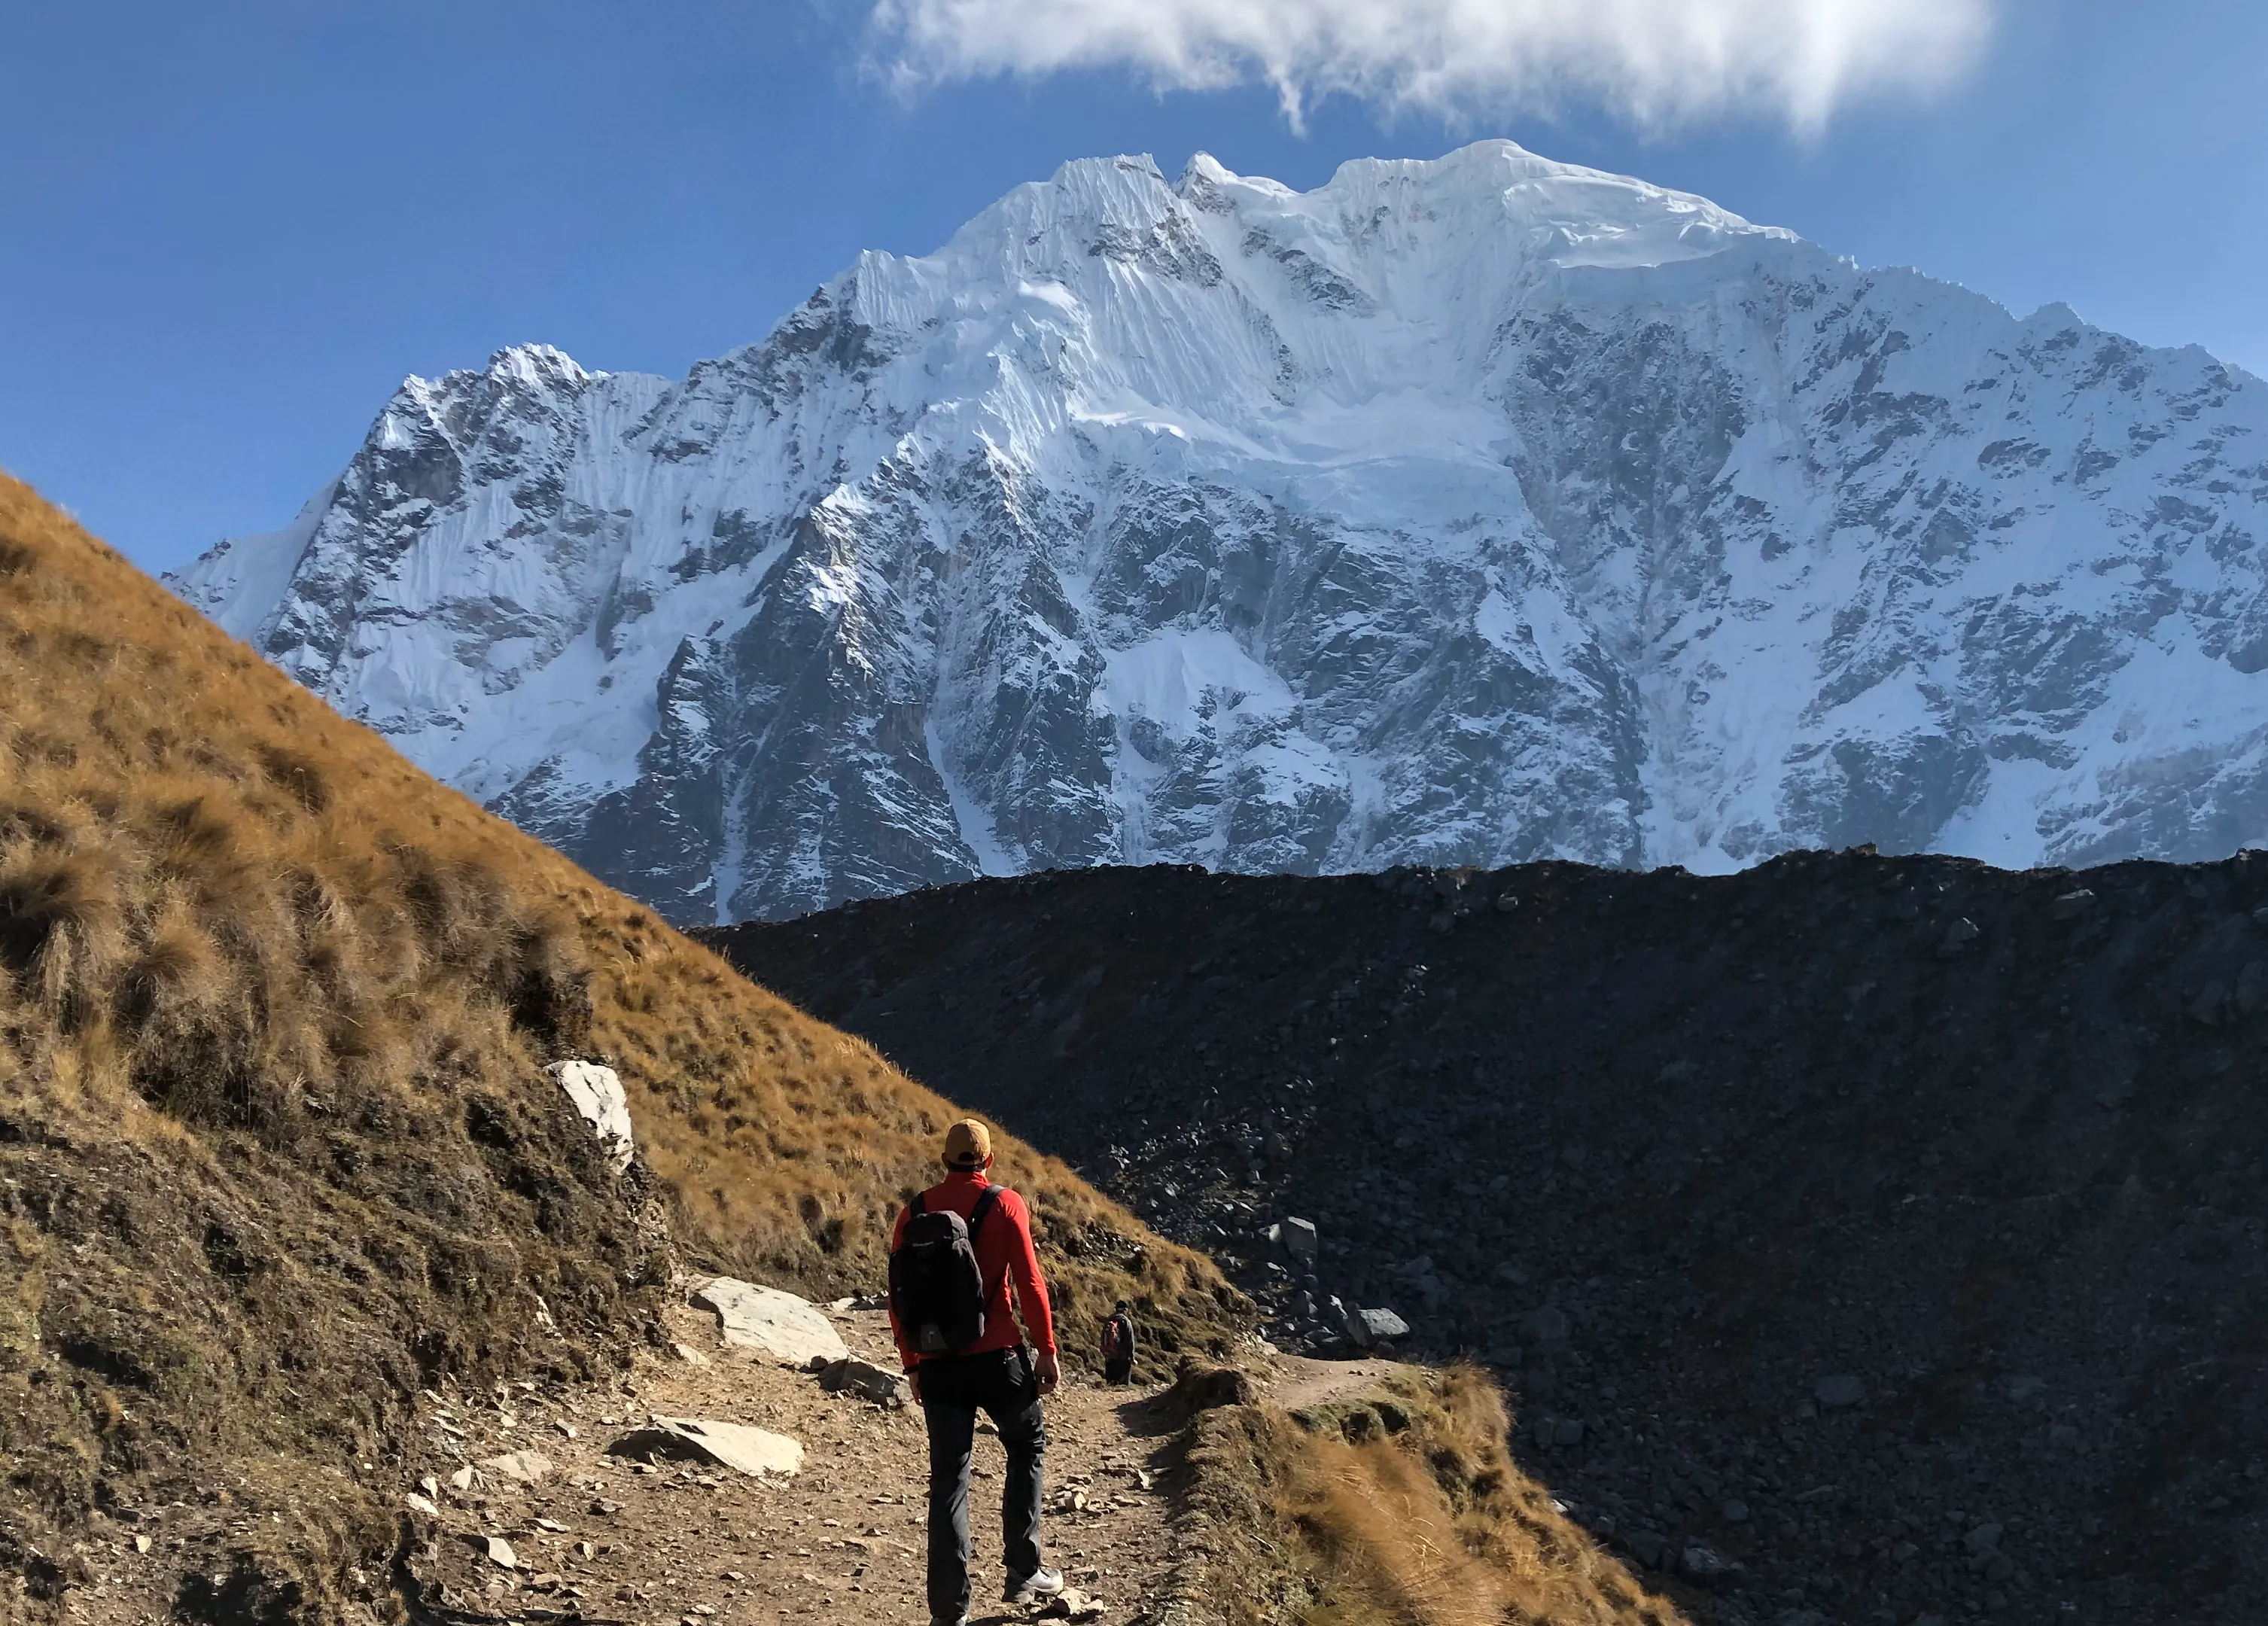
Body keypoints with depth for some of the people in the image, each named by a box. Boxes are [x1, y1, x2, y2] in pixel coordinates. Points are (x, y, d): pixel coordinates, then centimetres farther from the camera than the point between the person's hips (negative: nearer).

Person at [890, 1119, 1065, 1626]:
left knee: (948, 1476, 7)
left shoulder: (916, 1211, 4)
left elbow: (899, 1296, 5)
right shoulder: (1005, 1204, -4)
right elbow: (1029, 1282, -9)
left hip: (937, 1364, 3)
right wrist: (1046, 1350, -2)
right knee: (1027, 1446, 19)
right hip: (997, 1356, -2)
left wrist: (912, 1362, 14)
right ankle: (1023, 1573, 17)